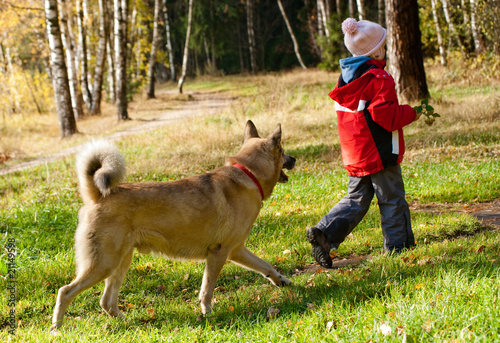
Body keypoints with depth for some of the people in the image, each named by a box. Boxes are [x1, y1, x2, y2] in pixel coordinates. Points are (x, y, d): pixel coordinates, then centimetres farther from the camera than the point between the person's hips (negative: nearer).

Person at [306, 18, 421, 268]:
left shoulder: (346, 76, 11)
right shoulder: (379, 78, -14)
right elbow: (385, 114, -21)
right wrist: (411, 113, -7)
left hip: (354, 153, 8)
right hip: (380, 153, -7)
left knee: (356, 199, 12)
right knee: (392, 199, 4)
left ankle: (325, 233, -3)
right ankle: (398, 246, 10)